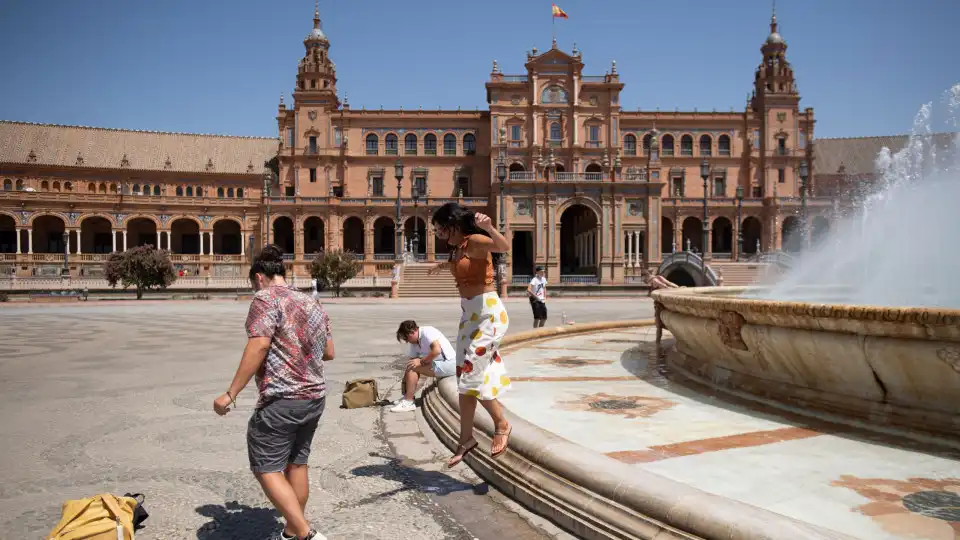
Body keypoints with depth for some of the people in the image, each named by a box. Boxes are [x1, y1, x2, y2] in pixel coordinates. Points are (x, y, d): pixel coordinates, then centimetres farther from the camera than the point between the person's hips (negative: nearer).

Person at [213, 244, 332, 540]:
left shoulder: (266, 299, -9)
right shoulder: (313, 303, 14)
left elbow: (258, 347, -19)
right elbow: (329, 352, 16)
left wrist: (230, 394, -16)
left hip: (281, 401, -8)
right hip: (315, 397, 8)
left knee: (267, 469, 0)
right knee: (296, 463, 17)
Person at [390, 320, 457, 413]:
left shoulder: (427, 332, -16)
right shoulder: (414, 343, 10)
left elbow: (437, 350, -28)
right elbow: (412, 361, 11)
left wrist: (421, 361, -20)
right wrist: (404, 382, 6)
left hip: (449, 363, -10)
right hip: (439, 363, 10)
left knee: (413, 368, -15)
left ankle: (408, 402, -11)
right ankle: (407, 397, 8)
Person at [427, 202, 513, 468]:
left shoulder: (475, 241, -14)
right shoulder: (459, 248, 12)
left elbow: (504, 246, -33)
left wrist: (489, 228, -51)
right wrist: (443, 265, 54)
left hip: (488, 313, -9)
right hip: (470, 314, 9)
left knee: (471, 374, -8)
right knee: (465, 378, 10)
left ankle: (501, 424, 13)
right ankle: (466, 439, 19)